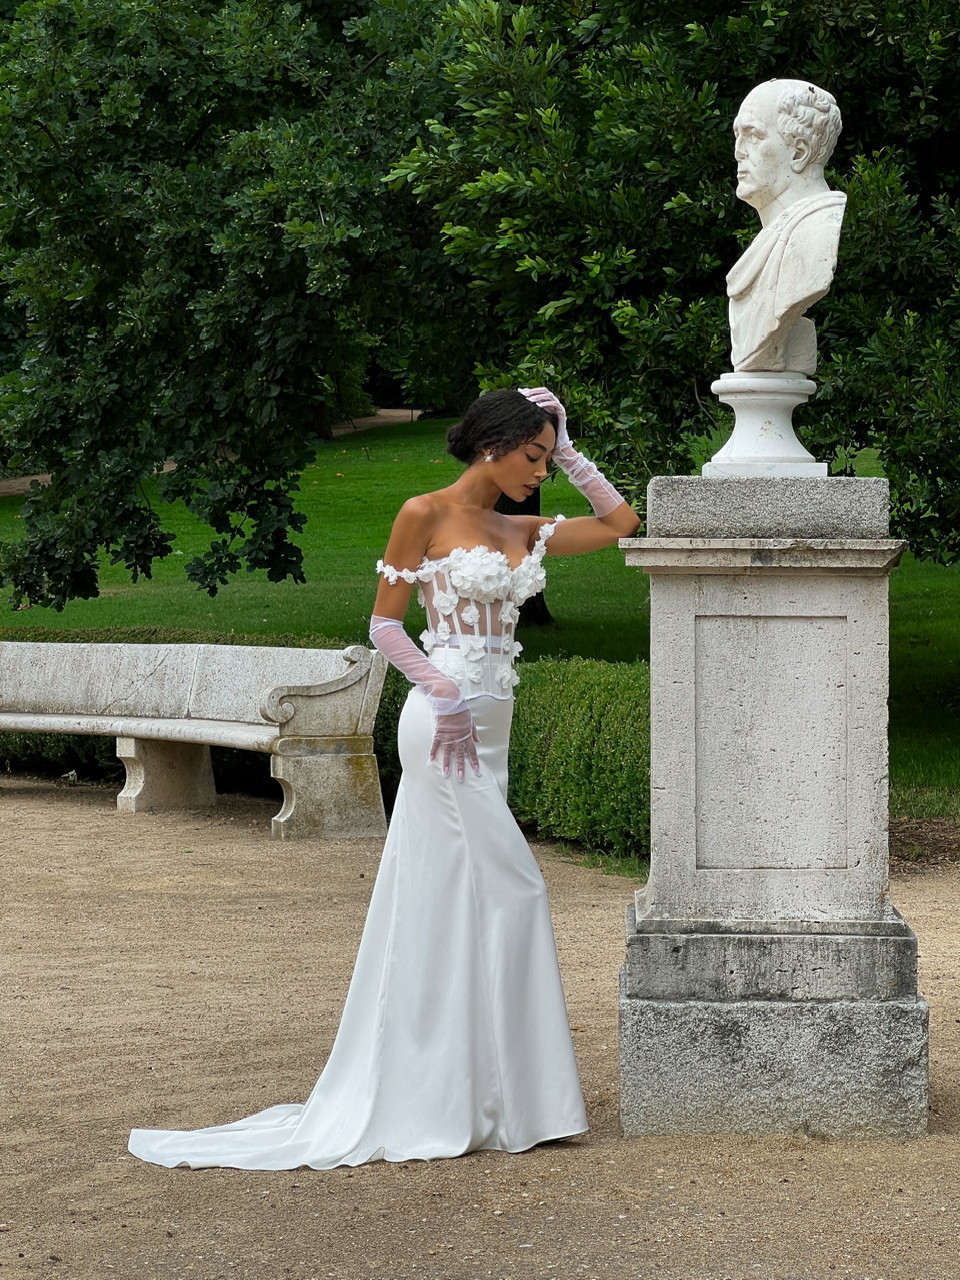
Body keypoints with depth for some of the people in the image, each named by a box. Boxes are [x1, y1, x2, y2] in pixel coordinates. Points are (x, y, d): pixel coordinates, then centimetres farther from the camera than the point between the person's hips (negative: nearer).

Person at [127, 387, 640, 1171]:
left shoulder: (522, 533, 13)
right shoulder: (425, 516, -5)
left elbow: (620, 523, 17)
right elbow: (385, 624, -6)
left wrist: (569, 452, 11)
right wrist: (442, 693, -17)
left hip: (488, 729, 8)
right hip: (446, 722, -8)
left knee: (450, 907, 9)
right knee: (511, 888, -10)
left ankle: (433, 1098, 14)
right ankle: (497, 1098, -5)